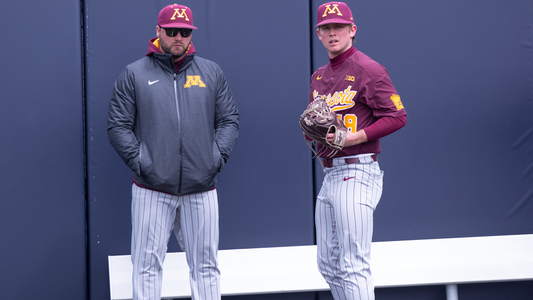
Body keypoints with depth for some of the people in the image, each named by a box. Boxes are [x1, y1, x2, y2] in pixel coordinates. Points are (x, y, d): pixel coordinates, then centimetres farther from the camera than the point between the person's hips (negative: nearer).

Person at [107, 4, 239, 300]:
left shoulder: (211, 72, 13)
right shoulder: (134, 74, 6)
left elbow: (229, 119, 13)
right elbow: (118, 125, 3)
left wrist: (217, 156, -1)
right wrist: (139, 160, -8)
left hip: (201, 189, 2)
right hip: (152, 189, -2)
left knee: (205, 265, 6)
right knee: (148, 264, -2)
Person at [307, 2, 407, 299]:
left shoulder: (368, 70, -7)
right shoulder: (319, 76, 18)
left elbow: (397, 117, -12)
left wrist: (353, 137, -20)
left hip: (357, 173, -9)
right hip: (330, 175, 9)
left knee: (353, 266, -12)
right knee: (329, 264, 13)